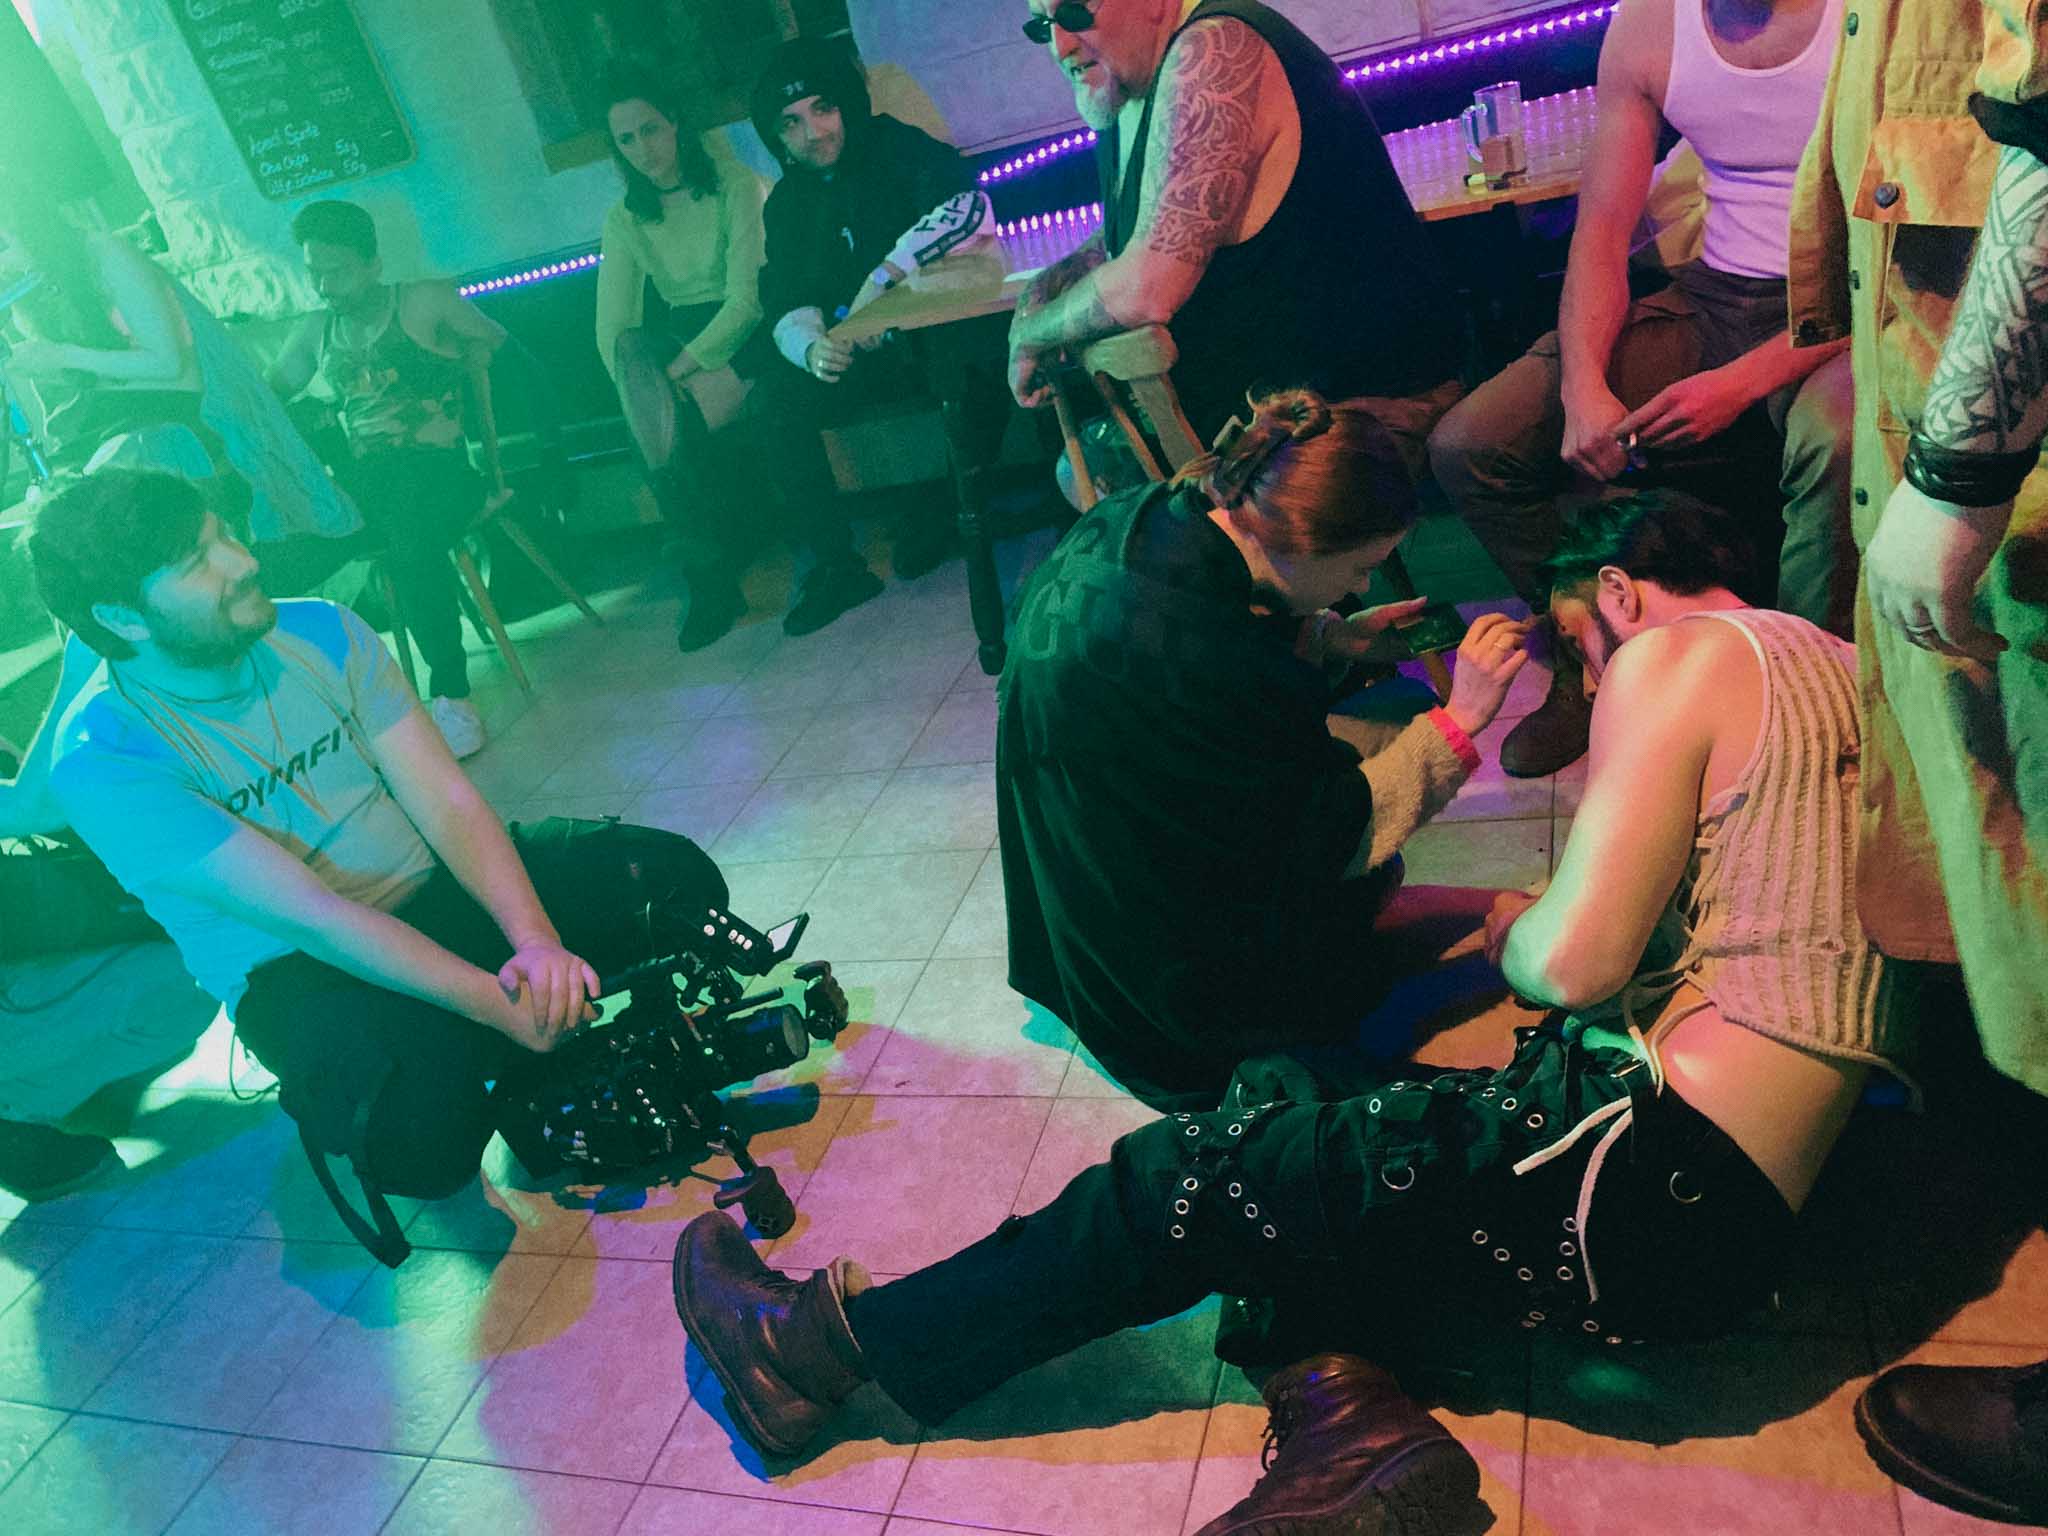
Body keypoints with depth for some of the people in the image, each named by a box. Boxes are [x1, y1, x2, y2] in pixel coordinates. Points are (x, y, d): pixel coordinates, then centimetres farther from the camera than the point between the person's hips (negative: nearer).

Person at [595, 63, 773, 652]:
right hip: (680, 343, 4)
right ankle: (712, 580, -20)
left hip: (744, 337, -4)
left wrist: (681, 367, -24)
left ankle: (709, 580, -16)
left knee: (674, 424, -31)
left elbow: (747, 297, -16)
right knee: (656, 421, -29)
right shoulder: (625, 219, 9)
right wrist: (637, 388, -16)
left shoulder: (733, 186, -6)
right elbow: (611, 326, 3)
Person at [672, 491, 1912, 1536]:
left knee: (1205, 1177, -4)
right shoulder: (1835, 664, 19)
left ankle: (830, 1347, 6)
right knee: (1277, 1101, 10)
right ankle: (1352, 1420, -6)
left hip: (1656, 1173, -9)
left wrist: (1514, 930, 4)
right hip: (1744, 1193, 9)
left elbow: (1572, 963, -17)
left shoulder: (1673, 652, -8)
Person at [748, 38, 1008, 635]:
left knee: (965, 363, -38)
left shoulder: (897, 148, -7)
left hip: (942, 325, -5)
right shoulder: (786, 204, 8)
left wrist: (883, 275, -33)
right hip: (864, 352, 5)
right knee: (779, 401, -19)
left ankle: (948, 507, -12)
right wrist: (810, 347, -24)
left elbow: (971, 210, -24)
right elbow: (787, 305, 2)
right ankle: (836, 567, -16)